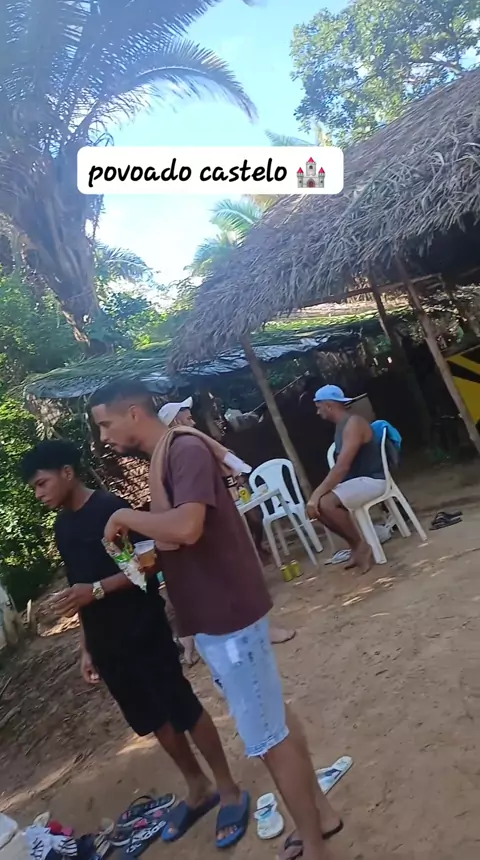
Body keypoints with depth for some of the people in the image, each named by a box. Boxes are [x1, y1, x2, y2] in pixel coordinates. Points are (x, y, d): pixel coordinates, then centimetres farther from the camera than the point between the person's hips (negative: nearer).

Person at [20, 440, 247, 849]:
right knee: (154, 720, 17)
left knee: (186, 710, 4)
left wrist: (97, 589, -23)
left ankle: (229, 789, 23)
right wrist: (86, 647, 14)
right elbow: (80, 589, 15)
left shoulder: (110, 508, -14)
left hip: (144, 634, -7)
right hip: (107, 643, 7)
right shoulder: (63, 525, 10)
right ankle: (199, 788, 35)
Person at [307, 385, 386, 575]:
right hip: (356, 481, 10)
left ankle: (361, 545, -10)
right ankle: (356, 545, 4)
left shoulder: (353, 423, -19)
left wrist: (318, 493, -29)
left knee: (325, 503, -28)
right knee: (316, 505, -2)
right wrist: (318, 492, 1)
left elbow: (342, 467, -28)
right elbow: (340, 467, 10)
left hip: (372, 480, -10)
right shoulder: (341, 425, 12)